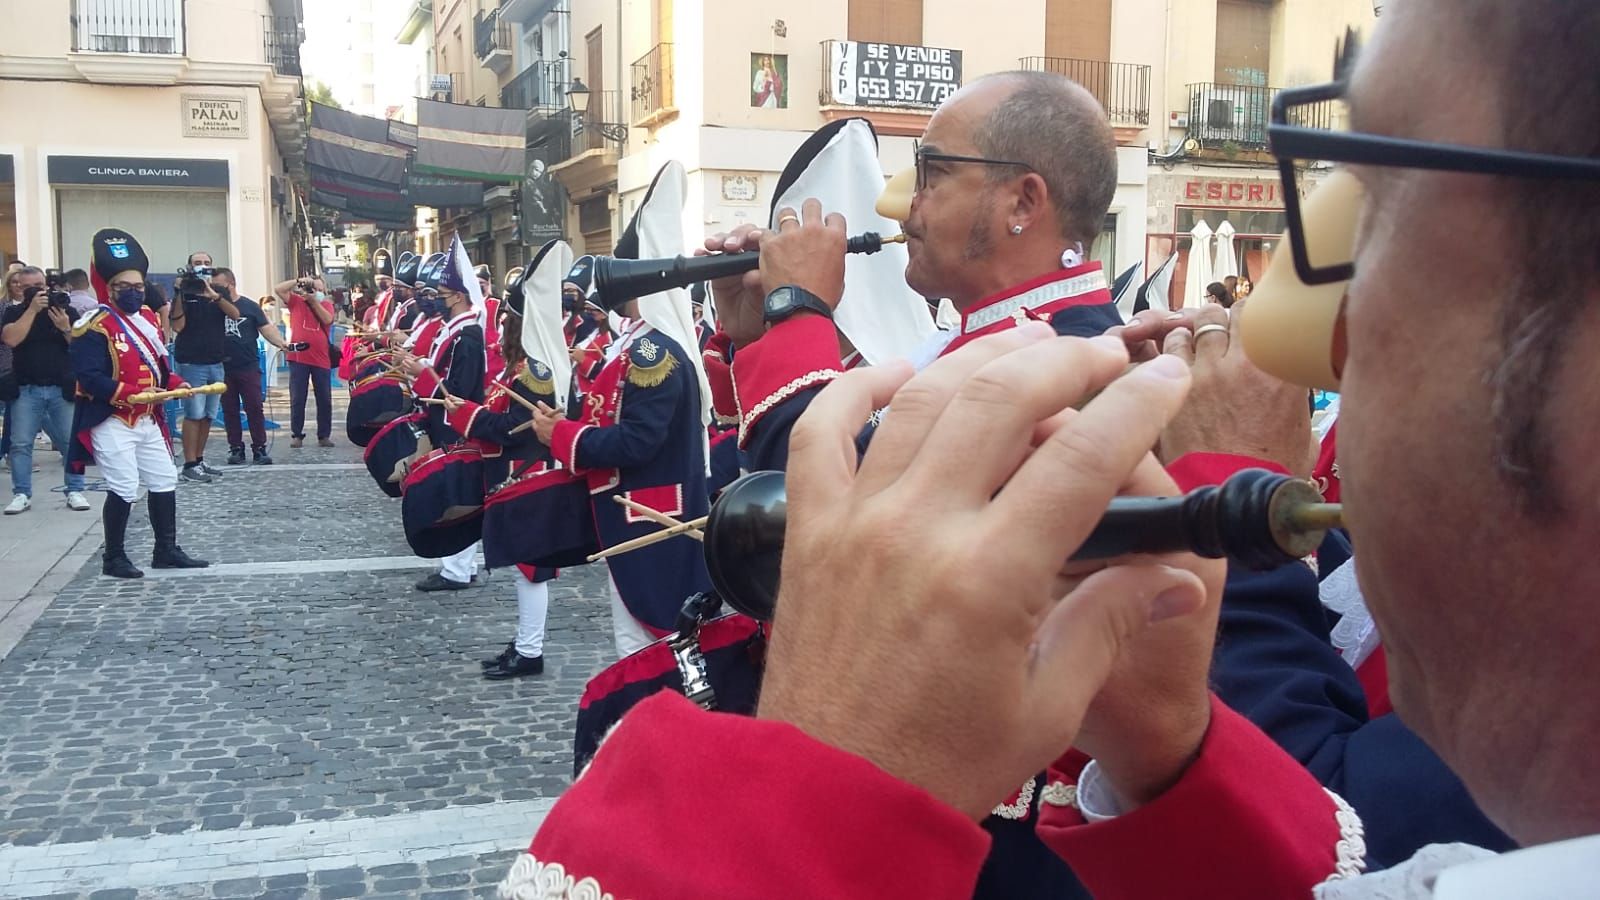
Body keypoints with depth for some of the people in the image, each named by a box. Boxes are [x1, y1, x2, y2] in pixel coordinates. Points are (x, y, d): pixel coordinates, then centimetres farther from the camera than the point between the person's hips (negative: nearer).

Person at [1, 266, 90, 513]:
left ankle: (75, 491, 8)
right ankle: (22, 494, 6)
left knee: (72, 441, -1)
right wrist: (33, 309, -15)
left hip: (63, 389, 0)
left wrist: (65, 328, -17)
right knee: (20, 443, -2)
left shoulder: (65, 310, 4)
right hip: (26, 390, 0)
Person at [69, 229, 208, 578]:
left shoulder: (147, 321, 12)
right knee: (124, 490, -8)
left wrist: (176, 383, 0)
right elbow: (89, 377, -23)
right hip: (112, 422, -9)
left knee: (164, 482, 11)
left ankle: (166, 551, 22)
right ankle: (114, 558, 7)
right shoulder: (95, 326, -15)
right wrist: (130, 394, -30)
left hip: (147, 420, 9)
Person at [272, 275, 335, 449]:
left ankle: (324, 435, 13)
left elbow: (327, 319, -9)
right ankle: (297, 435, 9)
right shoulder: (296, 301, 7)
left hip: (322, 360, 1)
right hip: (298, 358, -1)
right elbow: (278, 289, -4)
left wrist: (314, 301, -10)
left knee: (324, 400, 5)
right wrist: (298, 281, -9)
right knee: (297, 399, 2)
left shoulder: (326, 305, 10)